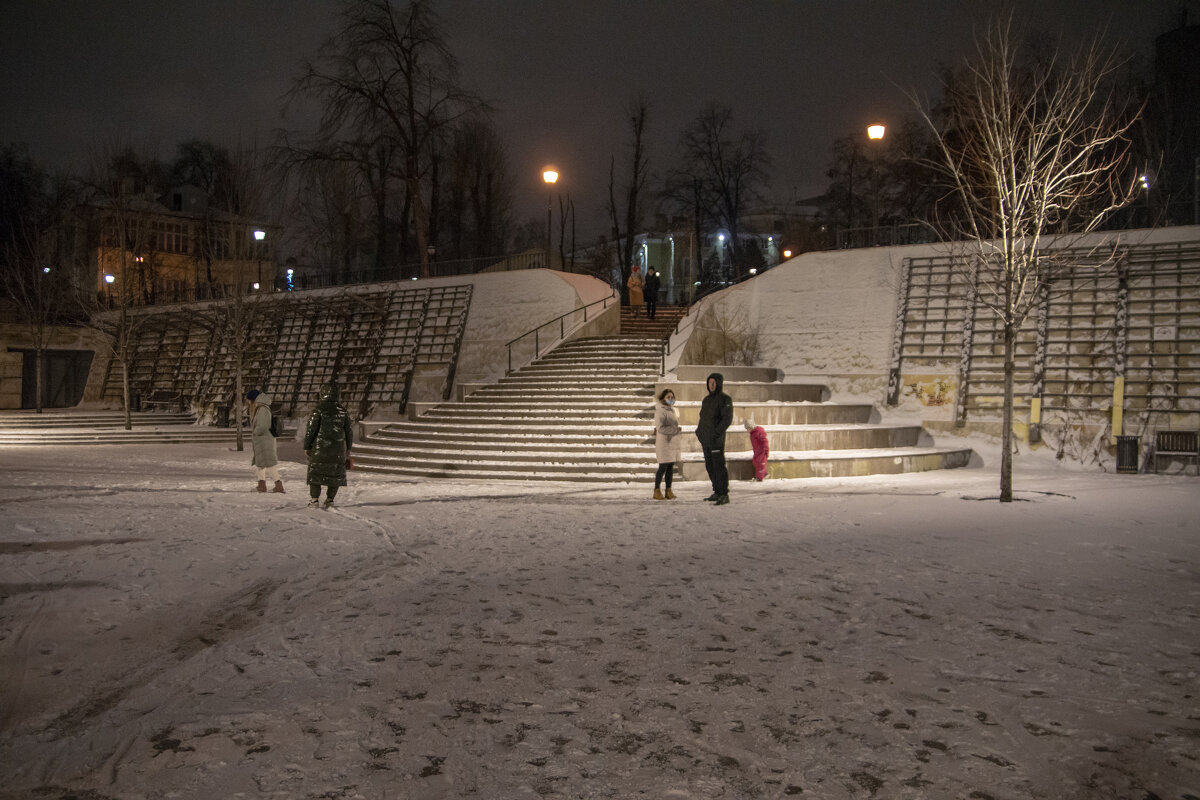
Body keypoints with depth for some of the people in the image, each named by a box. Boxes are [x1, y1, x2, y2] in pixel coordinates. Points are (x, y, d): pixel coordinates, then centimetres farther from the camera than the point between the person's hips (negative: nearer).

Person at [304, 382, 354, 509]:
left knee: (316, 472, 5)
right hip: (338, 449, 3)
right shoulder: (343, 411, 5)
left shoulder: (319, 410, -8)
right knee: (336, 474, 10)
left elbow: (311, 429, -9)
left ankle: (315, 499, 2)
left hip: (320, 447, -3)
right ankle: (330, 500, 10)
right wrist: (348, 449, 16)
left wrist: (306, 446, 0)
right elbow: (349, 431, 9)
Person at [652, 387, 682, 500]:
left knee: (671, 467, 6)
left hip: (673, 442, 8)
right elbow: (660, 428, -20)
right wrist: (676, 429, -20)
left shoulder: (671, 409, 13)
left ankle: (668, 491, 9)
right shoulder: (660, 411, -13)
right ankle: (657, 491, 3)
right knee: (663, 467, -6)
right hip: (664, 441, -7)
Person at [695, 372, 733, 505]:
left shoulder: (725, 399, -6)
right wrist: (699, 431, 9)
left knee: (719, 466, -10)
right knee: (710, 466, 10)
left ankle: (724, 495, -7)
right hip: (706, 439, 8)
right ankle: (717, 493, 18)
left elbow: (727, 418, -15)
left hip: (716, 439, -8)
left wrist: (717, 433, -22)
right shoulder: (706, 399, 17)